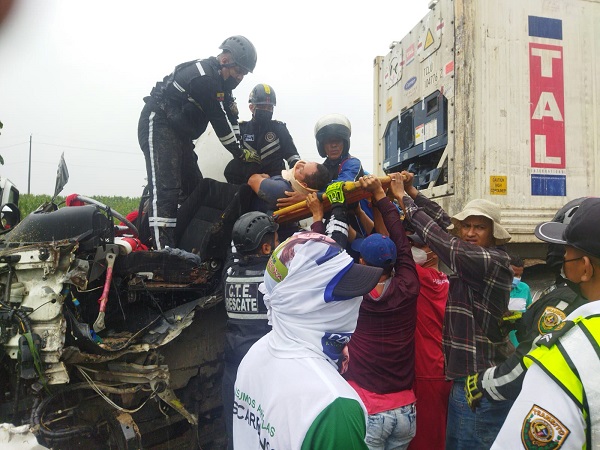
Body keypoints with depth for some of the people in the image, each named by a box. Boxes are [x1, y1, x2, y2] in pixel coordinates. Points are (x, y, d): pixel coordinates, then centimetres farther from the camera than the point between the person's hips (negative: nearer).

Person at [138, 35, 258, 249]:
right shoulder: (204, 76, -19)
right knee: (165, 190, -21)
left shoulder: (218, 79, 13)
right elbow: (219, 121, -18)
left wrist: (240, 147, 3)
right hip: (158, 125, -10)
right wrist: (240, 153, -9)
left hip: (178, 133, 10)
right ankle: (162, 250, -26)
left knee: (195, 189, 9)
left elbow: (230, 116, 12)